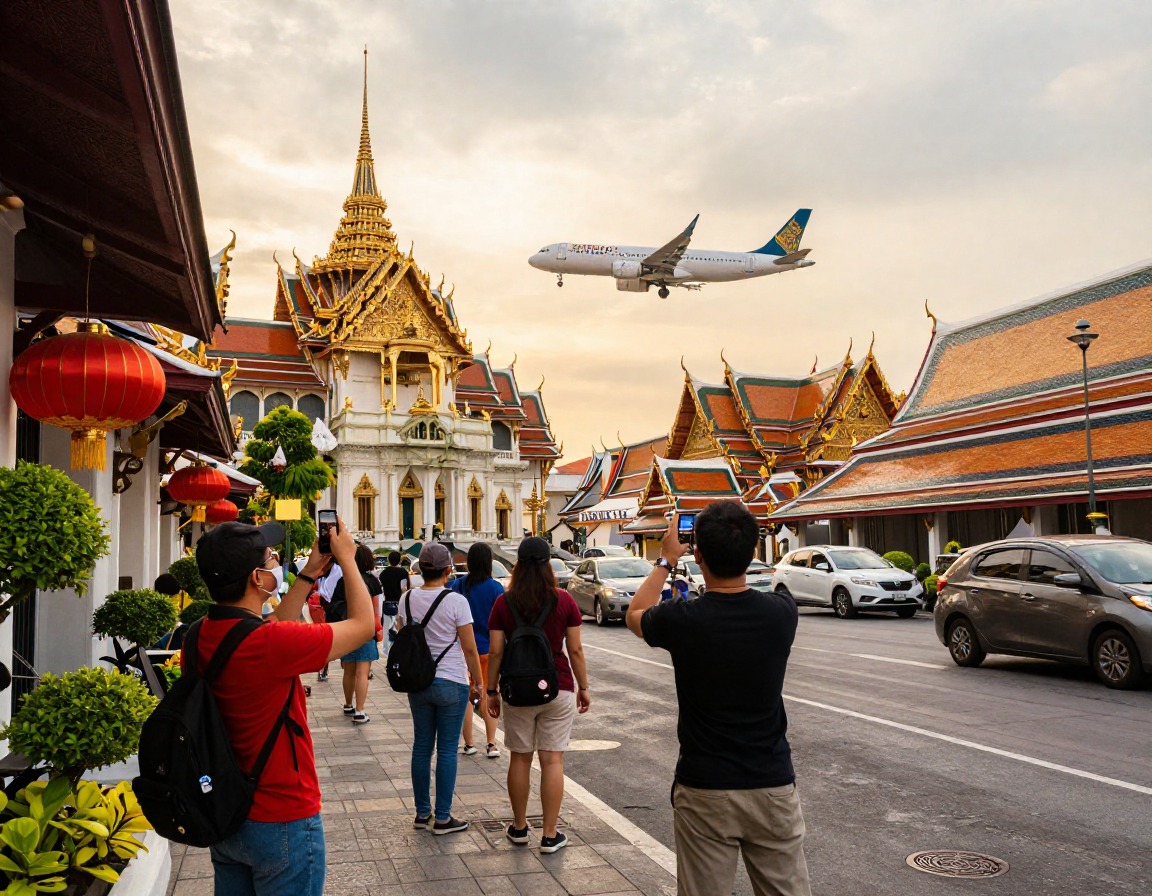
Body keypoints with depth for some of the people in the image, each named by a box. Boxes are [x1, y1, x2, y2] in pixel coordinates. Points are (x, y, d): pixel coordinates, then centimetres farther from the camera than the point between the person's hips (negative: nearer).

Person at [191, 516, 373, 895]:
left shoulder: (199, 638, -6)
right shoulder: (270, 644, -28)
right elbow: (363, 623, -14)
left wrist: (309, 575, 14)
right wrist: (347, 558, -2)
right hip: (281, 821, -7)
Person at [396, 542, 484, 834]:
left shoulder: (407, 599, 0)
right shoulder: (456, 601, -14)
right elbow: (470, 649, -11)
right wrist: (478, 683, 0)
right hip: (451, 684, -5)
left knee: (421, 747, 13)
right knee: (447, 750, 3)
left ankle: (422, 814, 21)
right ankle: (442, 818, 9)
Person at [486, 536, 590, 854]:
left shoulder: (504, 603, -4)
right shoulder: (564, 601, -6)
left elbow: (495, 652, -4)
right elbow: (575, 650, -3)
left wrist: (491, 691, 6)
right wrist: (583, 687, 7)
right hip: (557, 687, -1)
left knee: (520, 758, 13)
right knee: (552, 760, 4)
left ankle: (519, 828, 25)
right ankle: (549, 835, 8)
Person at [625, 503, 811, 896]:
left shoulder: (681, 620, -15)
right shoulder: (782, 613, -9)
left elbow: (635, 615, 10)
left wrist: (665, 561, 20)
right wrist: (736, 545, 24)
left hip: (705, 791, -2)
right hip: (773, 786, 2)